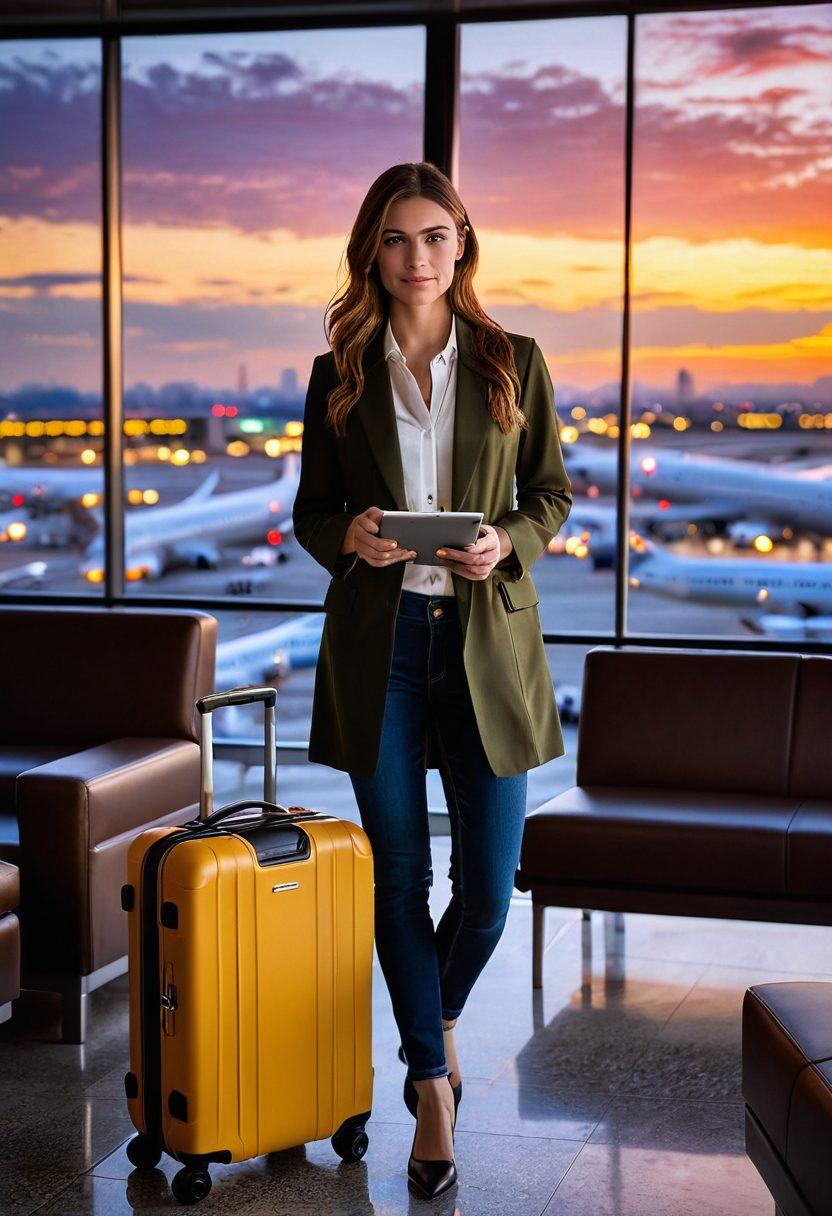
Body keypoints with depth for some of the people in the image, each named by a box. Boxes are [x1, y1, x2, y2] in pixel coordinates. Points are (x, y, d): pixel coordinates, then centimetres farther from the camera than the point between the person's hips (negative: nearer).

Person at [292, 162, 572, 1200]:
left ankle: (436, 1018, 34)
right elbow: (308, 512, 9)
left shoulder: (514, 363, 4)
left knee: (488, 884, 2)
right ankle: (433, 1089, 18)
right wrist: (348, 538, -13)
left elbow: (554, 493, 9)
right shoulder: (339, 375, 5)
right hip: (378, 638, 0)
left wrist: (508, 544, -11)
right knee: (400, 878, 4)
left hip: (487, 637, 0)